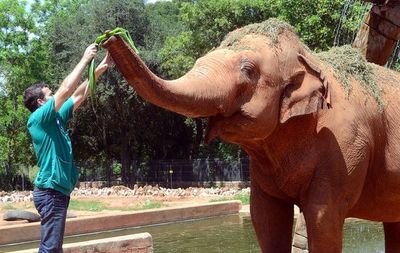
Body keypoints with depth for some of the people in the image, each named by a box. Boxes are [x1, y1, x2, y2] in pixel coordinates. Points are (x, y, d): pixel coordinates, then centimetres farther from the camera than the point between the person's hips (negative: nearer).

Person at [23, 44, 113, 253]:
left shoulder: (56, 119, 13)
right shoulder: (38, 118, -11)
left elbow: (78, 95, 17)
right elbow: (65, 91, -18)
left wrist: (100, 68, 13)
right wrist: (85, 60, -12)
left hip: (58, 191, 10)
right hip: (51, 192, -10)